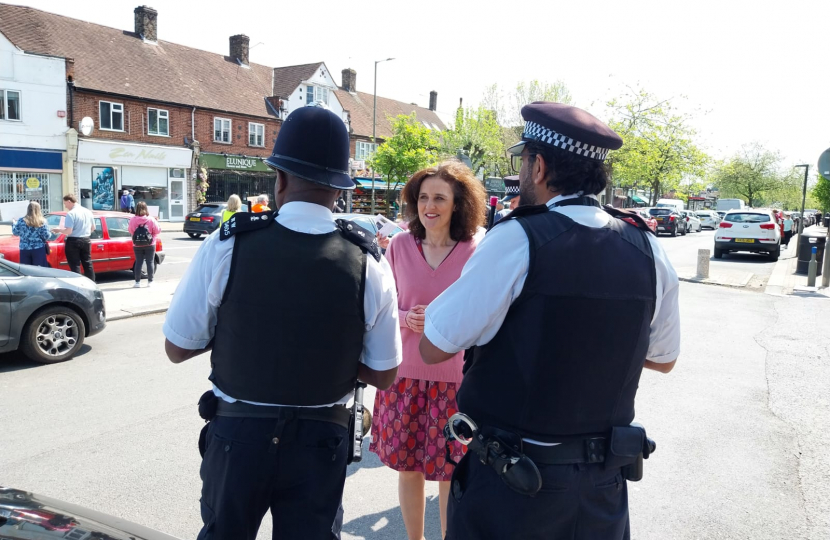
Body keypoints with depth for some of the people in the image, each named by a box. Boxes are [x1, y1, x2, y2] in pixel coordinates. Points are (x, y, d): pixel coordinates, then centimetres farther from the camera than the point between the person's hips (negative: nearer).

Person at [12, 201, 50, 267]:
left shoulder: (21, 220, -1)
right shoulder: (42, 222, -6)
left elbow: (15, 233, 12)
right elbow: (46, 236, -6)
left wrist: (14, 224, 30)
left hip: (24, 250, 2)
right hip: (38, 249, -2)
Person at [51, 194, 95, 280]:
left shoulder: (71, 213, -15)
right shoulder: (88, 212, 7)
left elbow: (68, 231, -20)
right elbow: (93, 228, 15)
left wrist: (58, 230, -3)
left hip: (73, 241, -7)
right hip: (86, 240, 7)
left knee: (75, 265, -1)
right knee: (88, 264, 13)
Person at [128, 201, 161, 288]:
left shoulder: (132, 220, -8)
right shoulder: (151, 219, -11)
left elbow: (130, 230, 0)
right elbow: (157, 230, -8)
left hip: (137, 246, 2)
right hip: (150, 245, -1)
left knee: (138, 262, 8)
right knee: (150, 262, 6)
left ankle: (137, 282, 9)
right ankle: (150, 281, 7)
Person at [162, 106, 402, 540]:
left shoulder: (226, 247, -17)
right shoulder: (368, 265, -14)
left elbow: (177, 348, -5)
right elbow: (382, 375, -5)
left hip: (237, 433, 0)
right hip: (320, 441, 1)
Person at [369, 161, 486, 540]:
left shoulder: (475, 252, -9)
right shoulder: (399, 245, -2)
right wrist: (407, 318, -14)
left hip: (454, 379, -2)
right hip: (404, 374, 3)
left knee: (450, 473, 10)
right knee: (407, 467, 16)